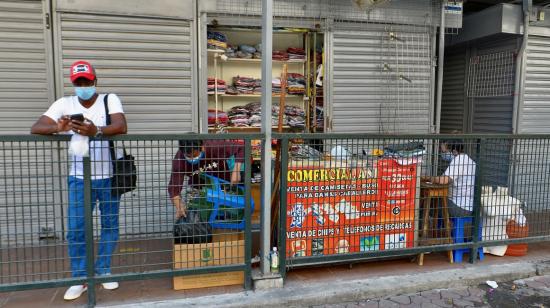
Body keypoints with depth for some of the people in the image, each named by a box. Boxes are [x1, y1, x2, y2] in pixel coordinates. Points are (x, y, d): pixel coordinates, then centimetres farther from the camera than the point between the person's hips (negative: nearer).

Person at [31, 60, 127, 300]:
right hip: (79, 178, 1)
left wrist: (96, 131, -43)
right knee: (75, 229, 1)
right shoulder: (65, 103, -1)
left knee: (110, 225, 9)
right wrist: (58, 128, -31)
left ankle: (104, 271, 27)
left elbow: (121, 127, -23)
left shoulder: (109, 99, -6)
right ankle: (80, 279, 17)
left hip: (108, 176, -1)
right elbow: (35, 128, -8)